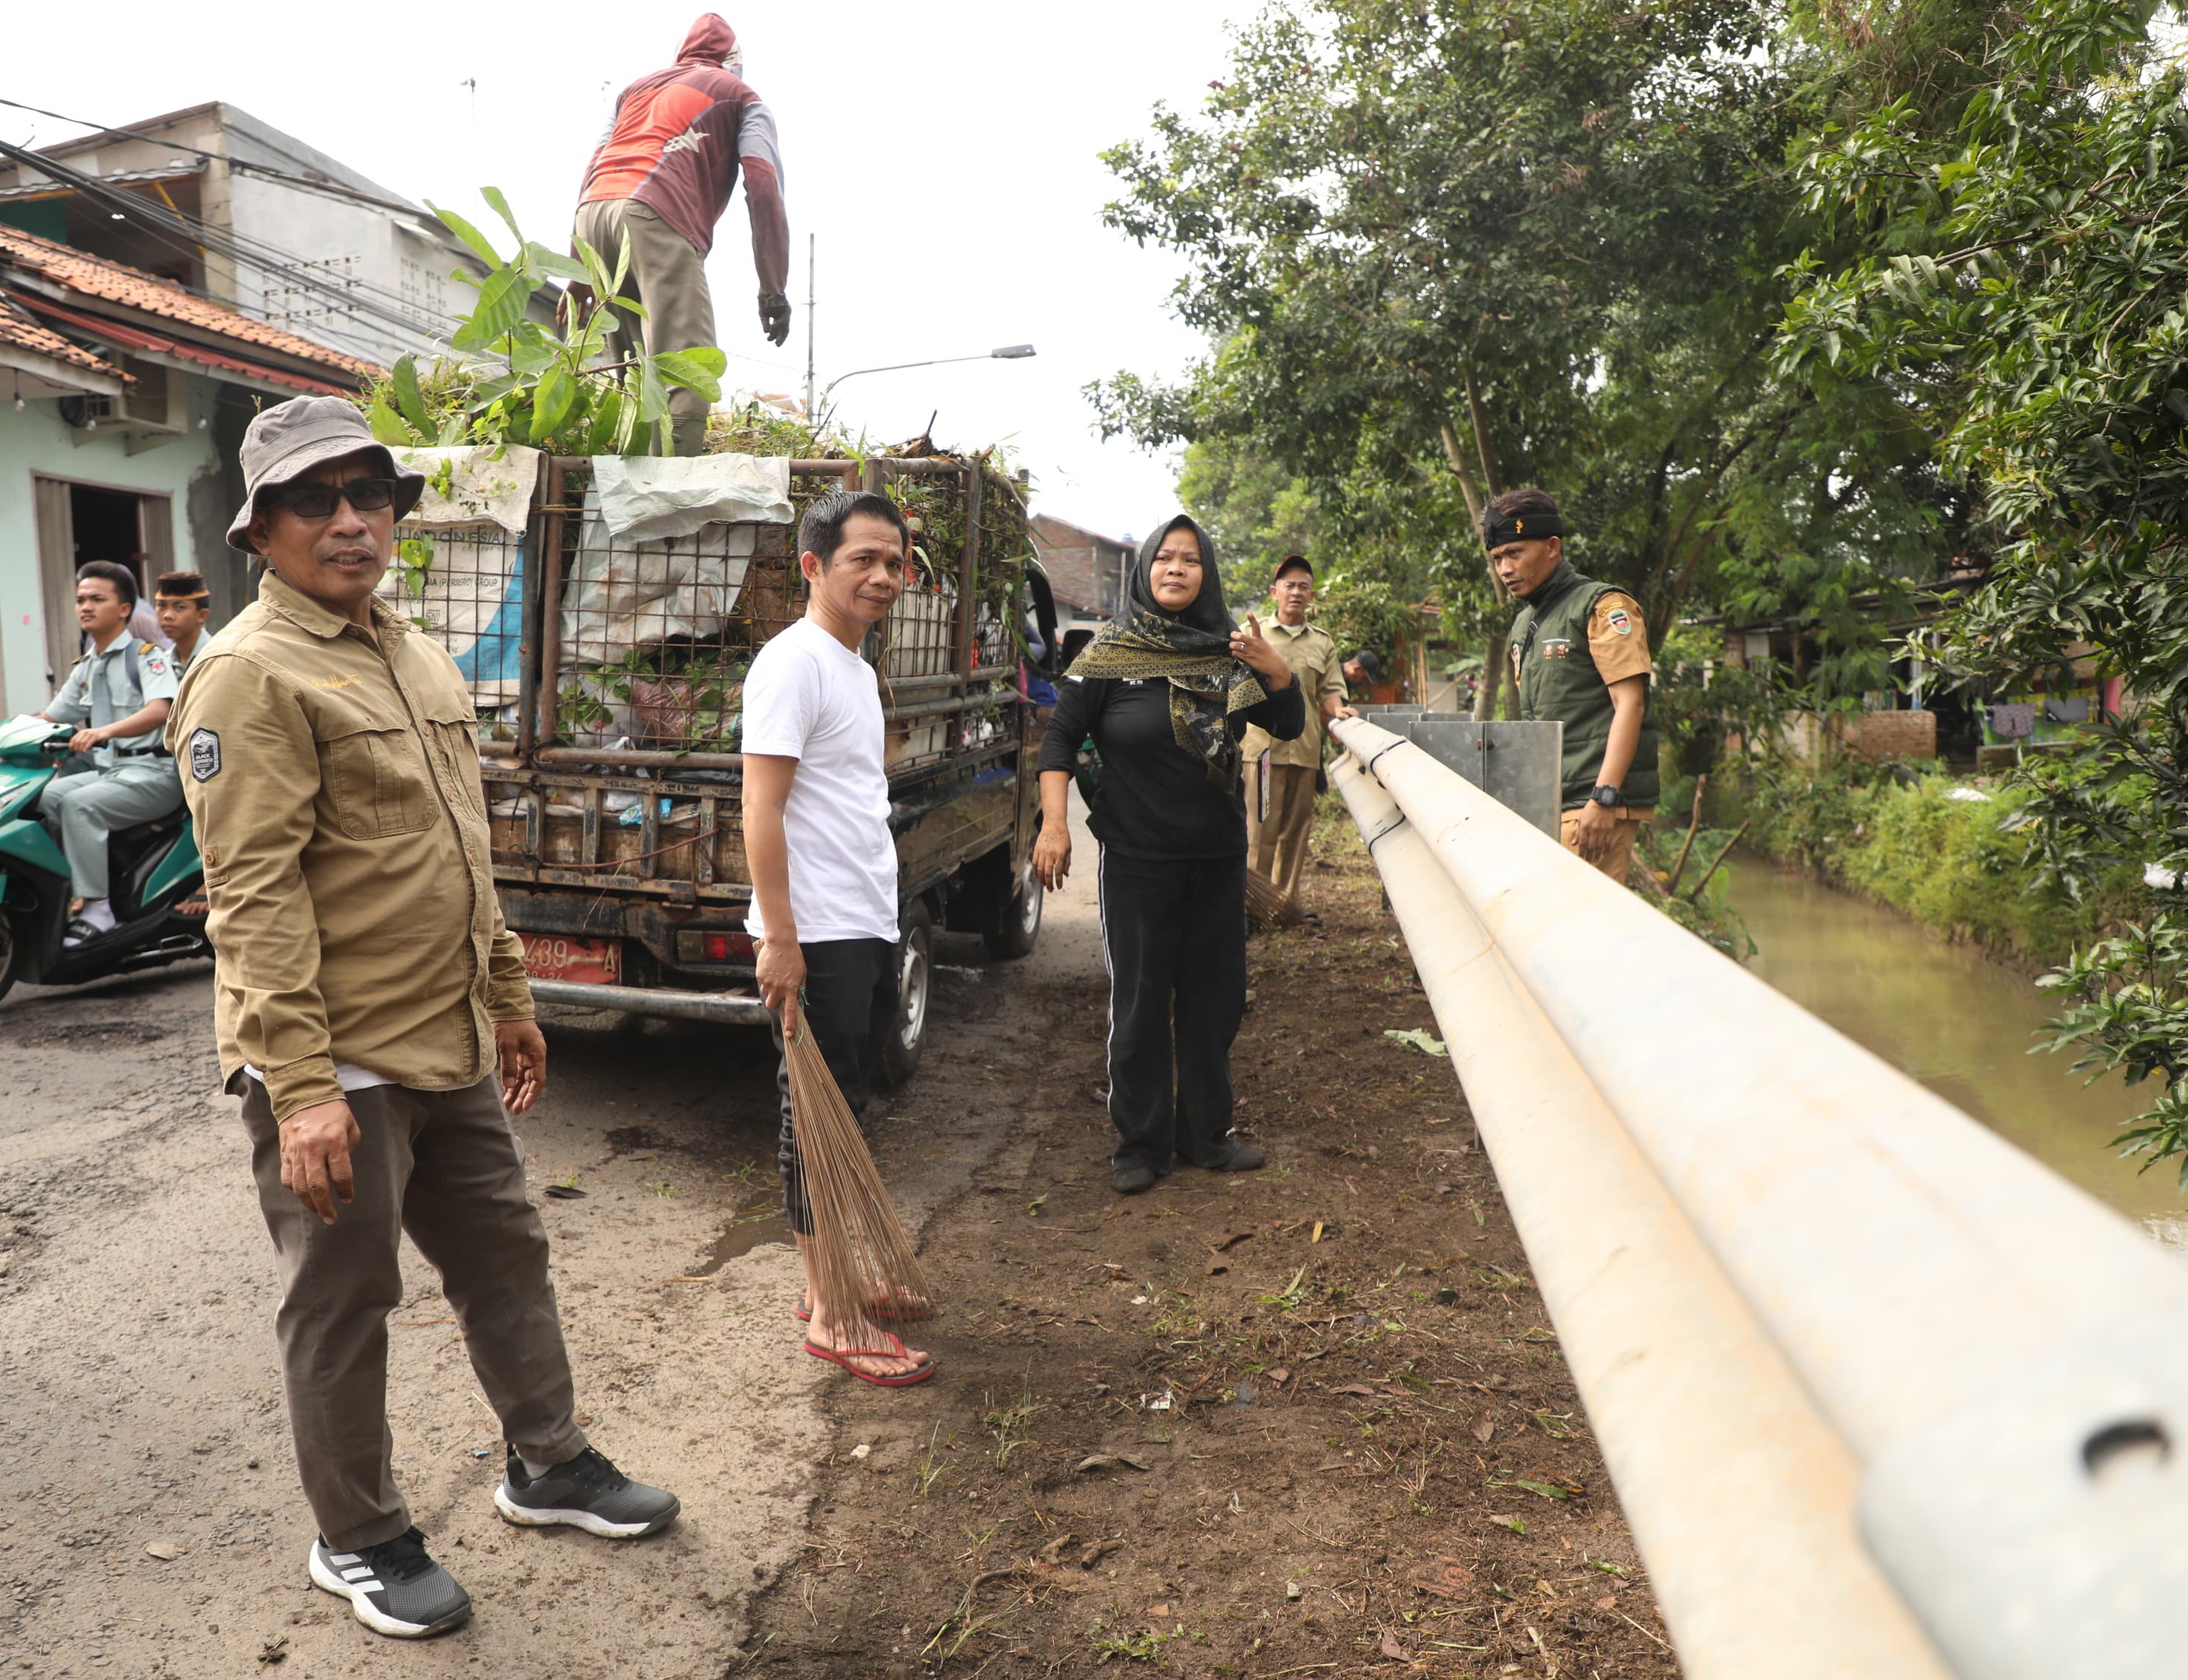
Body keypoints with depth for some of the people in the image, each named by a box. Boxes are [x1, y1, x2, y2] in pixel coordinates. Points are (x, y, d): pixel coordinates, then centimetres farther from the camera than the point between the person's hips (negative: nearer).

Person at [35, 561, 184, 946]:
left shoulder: (146, 655, -5)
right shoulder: (84, 669, 19)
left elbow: (160, 711, -23)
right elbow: (49, 719, 21)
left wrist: (106, 730, -38)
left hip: (153, 770, -7)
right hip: (106, 769, 7)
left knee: (79, 804, -28)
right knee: (42, 798, -14)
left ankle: (94, 908, -24)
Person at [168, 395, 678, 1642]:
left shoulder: (421, 659, 13)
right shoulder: (251, 675, -13)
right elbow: (254, 898, -20)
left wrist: (509, 999, 19)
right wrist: (301, 1088, -23)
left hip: (451, 1049, 8)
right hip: (335, 1067, -8)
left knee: (508, 1259, 19)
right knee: (343, 1307, 9)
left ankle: (549, 1466, 39)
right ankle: (360, 1542, 29)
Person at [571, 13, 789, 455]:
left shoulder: (636, 88, 35)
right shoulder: (743, 97, 21)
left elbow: (593, 172, 27)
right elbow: (764, 186, 6)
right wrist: (773, 290, 1)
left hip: (592, 209, 6)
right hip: (657, 214, -6)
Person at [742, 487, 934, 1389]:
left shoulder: (856, 666, 15)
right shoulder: (794, 662, -14)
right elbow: (761, 808, -19)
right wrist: (779, 937, -22)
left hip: (869, 932, 9)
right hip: (819, 938, -9)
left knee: (843, 1113, 17)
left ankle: (835, 1282, 30)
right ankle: (833, 1318, 11)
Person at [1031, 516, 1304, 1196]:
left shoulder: (1228, 652, 4)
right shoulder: (1111, 654, -5)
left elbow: (1288, 728, 6)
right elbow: (1061, 737, -4)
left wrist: (1276, 670, -13)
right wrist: (1054, 823, -14)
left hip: (1218, 858, 4)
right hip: (1138, 859, -3)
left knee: (1214, 997, 11)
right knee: (1139, 1004, 3)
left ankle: (1205, 1132, 27)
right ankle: (1140, 1143, 18)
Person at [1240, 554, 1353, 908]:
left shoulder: (1323, 643, 17)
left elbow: (1330, 692, 13)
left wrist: (1338, 710, -9)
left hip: (1305, 749, 3)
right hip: (1262, 746, -3)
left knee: (1296, 829, 7)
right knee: (1260, 828, -7)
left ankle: (1287, 902, 16)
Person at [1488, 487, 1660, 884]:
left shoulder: (1604, 607, -5)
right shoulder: (1524, 623, 20)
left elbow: (1630, 705, -14)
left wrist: (1603, 798, -22)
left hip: (1591, 803, -8)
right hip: (1547, 805, 8)